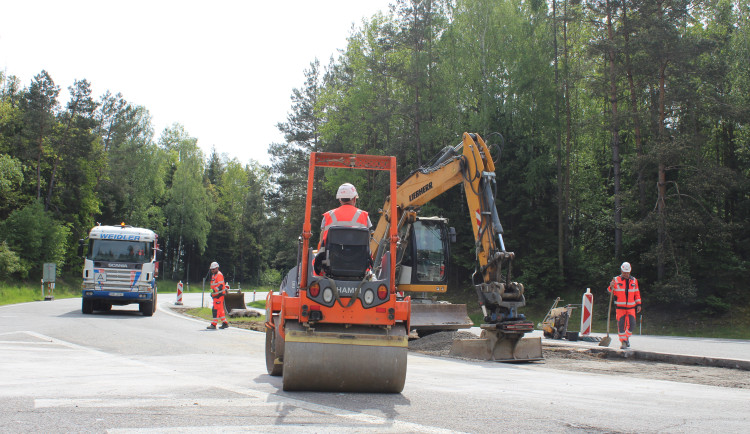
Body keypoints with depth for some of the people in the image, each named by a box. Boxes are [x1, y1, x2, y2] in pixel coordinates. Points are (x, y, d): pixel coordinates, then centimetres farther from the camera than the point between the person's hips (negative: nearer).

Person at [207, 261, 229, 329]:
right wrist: (212, 293, 29)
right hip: (215, 295, 10)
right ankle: (225, 323, 18)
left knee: (216, 310, -11)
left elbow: (220, 286, -22)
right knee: (220, 310, 12)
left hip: (219, 295, -10)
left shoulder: (219, 275, -12)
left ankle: (213, 325, -12)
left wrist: (214, 290, -34)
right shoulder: (213, 275, 19)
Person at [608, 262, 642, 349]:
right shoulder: (616, 280, 2)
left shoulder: (634, 280, 11)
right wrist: (611, 287, -19)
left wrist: (638, 304, 12)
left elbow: (637, 293, 16)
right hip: (620, 307, -2)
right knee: (621, 324, -5)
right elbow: (610, 291, 3)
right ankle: (623, 342, 3)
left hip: (631, 307, 2)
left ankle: (627, 337, 21)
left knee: (632, 324, -4)